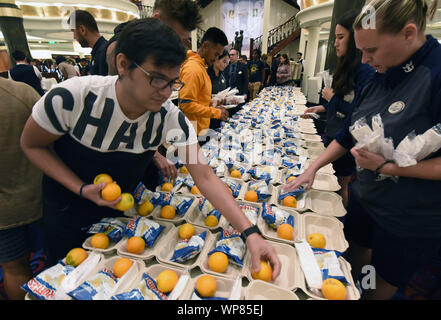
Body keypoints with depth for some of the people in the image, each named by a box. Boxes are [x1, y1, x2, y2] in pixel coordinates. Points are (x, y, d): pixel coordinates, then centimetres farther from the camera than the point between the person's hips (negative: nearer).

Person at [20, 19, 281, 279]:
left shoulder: (172, 119, -25)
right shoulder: (72, 98, -30)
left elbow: (205, 176, -29)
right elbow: (31, 145, -13)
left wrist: (249, 233, -36)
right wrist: (82, 189, -25)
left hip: (123, 208, 2)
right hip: (66, 211, -1)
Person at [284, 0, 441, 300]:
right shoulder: (383, 75, -1)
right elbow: (351, 132, 5)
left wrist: (386, 167, -25)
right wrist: (312, 168, 0)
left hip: (411, 219, -6)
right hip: (365, 197, 7)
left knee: (382, 285, 17)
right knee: (357, 254, 26)